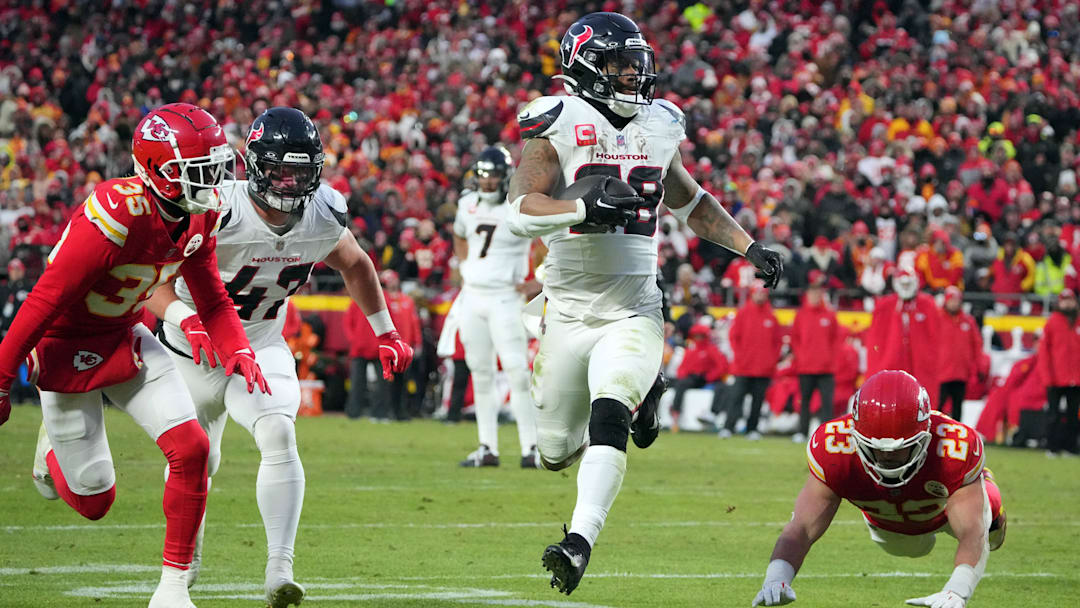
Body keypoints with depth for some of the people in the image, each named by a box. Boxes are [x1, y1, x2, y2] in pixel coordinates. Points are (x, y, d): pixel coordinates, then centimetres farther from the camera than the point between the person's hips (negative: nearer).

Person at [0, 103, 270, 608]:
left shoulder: (200, 217, -7)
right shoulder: (117, 213, -32)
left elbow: (212, 299, 6)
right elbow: (46, 299, -27)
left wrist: (236, 349, -15)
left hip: (126, 338, 7)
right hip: (68, 347, -7)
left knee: (190, 448, -11)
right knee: (94, 501, 2)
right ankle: (56, 442, 38)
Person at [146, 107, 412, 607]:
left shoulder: (323, 216, -14)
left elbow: (355, 266, 9)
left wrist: (385, 333, 13)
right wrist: (187, 320, -44)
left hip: (262, 346, 2)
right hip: (196, 352, -2)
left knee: (278, 436, -23)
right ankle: (185, 558, 43)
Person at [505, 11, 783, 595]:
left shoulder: (658, 128, 7)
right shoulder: (559, 126, -7)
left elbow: (691, 201, 25)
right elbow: (519, 211, -19)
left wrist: (749, 247, 16)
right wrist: (583, 206, -34)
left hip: (633, 311, 1)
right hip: (569, 310, -1)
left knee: (607, 424, -23)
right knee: (556, 452, 9)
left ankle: (580, 540, -23)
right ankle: (637, 392, 39)